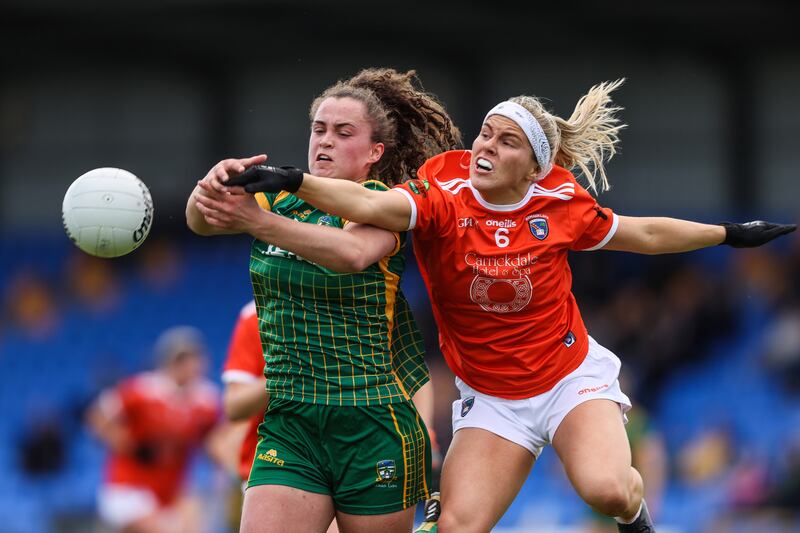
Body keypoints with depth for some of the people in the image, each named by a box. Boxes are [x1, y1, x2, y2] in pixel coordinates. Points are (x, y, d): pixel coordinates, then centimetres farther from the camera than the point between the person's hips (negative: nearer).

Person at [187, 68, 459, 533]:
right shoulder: (285, 200, 10)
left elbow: (353, 253, -27)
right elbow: (201, 220, -7)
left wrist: (258, 222, -40)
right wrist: (212, 186, -31)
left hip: (371, 429, -3)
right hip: (289, 425, 3)